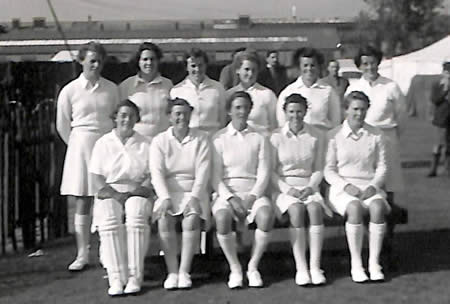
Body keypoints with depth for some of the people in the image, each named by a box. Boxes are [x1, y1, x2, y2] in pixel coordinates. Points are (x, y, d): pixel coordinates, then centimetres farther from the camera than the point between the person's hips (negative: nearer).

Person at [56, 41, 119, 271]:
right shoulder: (70, 91, 0)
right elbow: (62, 125, 8)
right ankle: (82, 254, 10)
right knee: (82, 203, 2)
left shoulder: (111, 89, 5)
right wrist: (78, 144, 12)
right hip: (81, 146, -1)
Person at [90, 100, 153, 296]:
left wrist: (135, 191, -11)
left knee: (136, 216, -35)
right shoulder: (103, 143, 13)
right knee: (108, 219, -34)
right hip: (110, 194, 0)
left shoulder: (145, 144, 14)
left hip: (136, 193, 0)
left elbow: (151, 176, 6)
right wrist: (113, 193, -12)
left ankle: (134, 278, -34)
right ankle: (116, 278, -35)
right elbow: (97, 177, 6)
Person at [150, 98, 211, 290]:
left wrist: (194, 197, -17)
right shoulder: (159, 141, 8)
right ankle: (172, 272, -21)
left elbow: (203, 172, -3)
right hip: (168, 192, 1)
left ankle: (184, 271, -24)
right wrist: (165, 198, -19)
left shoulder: (201, 139, 6)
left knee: (191, 219, -30)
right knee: (164, 220, -28)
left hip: (193, 192, 0)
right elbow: (157, 172, -4)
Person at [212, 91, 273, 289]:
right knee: (222, 217, -34)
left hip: (253, 192, 1)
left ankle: (253, 267, -13)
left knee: (266, 215, -32)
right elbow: (216, 176, 1)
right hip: (226, 192, -1)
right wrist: (231, 198, -14)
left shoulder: (259, 138, 11)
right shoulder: (219, 139, 7)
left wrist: (252, 197, -13)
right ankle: (234, 268, -13)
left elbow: (264, 174, 4)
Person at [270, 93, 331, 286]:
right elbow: (271, 171, 1)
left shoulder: (316, 137, 5)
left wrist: (311, 187, -9)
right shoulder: (276, 137, 0)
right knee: (296, 210, -32)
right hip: (283, 187, -1)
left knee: (315, 208, -30)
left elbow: (318, 169, 9)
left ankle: (315, 266, -29)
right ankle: (300, 268, -30)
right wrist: (287, 189, -12)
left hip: (308, 186, 2)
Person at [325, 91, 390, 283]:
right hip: (342, 189, -2)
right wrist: (347, 186, -14)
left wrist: (373, 186, -9)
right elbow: (329, 170, 2)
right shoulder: (334, 135, 4)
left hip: (370, 187, 2)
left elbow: (382, 167, 10)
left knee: (378, 207, -33)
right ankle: (356, 264, -26)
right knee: (355, 208, -36)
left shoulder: (376, 135, 11)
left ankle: (374, 263, -25)